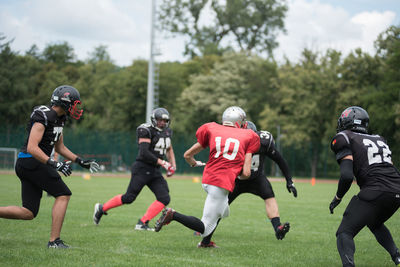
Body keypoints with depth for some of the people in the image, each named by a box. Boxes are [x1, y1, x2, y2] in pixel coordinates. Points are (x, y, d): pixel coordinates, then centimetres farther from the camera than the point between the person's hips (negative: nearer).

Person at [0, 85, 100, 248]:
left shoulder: (59, 119, 15)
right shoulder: (43, 117, -15)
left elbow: (60, 147, 26)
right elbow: (32, 148, -23)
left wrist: (81, 162, 20)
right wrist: (54, 164, -29)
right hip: (32, 162, -10)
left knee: (28, 213, 6)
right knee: (63, 195, -5)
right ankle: (54, 240, -5)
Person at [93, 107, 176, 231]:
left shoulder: (167, 132, 12)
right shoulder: (146, 130, -13)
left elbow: (169, 149, 30)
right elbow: (144, 153, -21)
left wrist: (173, 164, 16)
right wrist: (163, 163, -20)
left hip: (155, 171, 8)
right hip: (142, 168, -8)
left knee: (164, 198, -8)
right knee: (129, 197, -6)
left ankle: (142, 223, -7)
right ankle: (102, 208, 15)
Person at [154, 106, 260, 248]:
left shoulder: (213, 130, 13)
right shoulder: (247, 137, 6)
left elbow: (188, 155, 16)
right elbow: (246, 173, -1)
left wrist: (194, 163, 38)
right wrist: (239, 176, 22)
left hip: (208, 179, 6)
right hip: (221, 184, -6)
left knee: (223, 212, 32)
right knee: (205, 228, -1)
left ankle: (205, 241, 31)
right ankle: (173, 215, -16)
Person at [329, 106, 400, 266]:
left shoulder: (344, 139, 4)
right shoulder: (379, 139, 25)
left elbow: (347, 176, -7)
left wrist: (337, 198, 6)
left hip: (375, 191, -7)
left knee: (345, 233, 0)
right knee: (375, 223, 35)